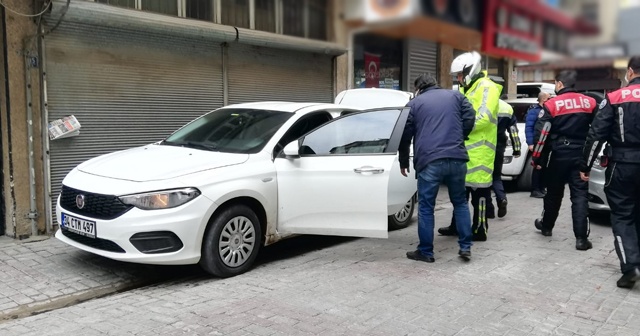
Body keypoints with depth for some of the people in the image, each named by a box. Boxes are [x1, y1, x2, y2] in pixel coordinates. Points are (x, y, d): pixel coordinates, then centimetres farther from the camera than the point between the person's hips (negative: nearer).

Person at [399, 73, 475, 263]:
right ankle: (465, 247, 14)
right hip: (457, 159, 3)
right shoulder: (455, 96, 20)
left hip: (429, 161, -3)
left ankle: (426, 252, 9)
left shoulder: (413, 104, 14)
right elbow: (470, 118, 10)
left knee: (426, 207, 5)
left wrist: (404, 163, 21)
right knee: (460, 202, 17)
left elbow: (405, 136, 12)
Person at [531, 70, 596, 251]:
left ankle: (546, 226, 32)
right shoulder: (590, 102, 5)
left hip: (559, 155, -2)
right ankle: (581, 238, -6)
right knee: (580, 195, 0)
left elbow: (541, 134, -10)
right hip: (581, 155, 2)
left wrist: (536, 158, -2)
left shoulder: (551, 104, -7)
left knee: (554, 193, 14)